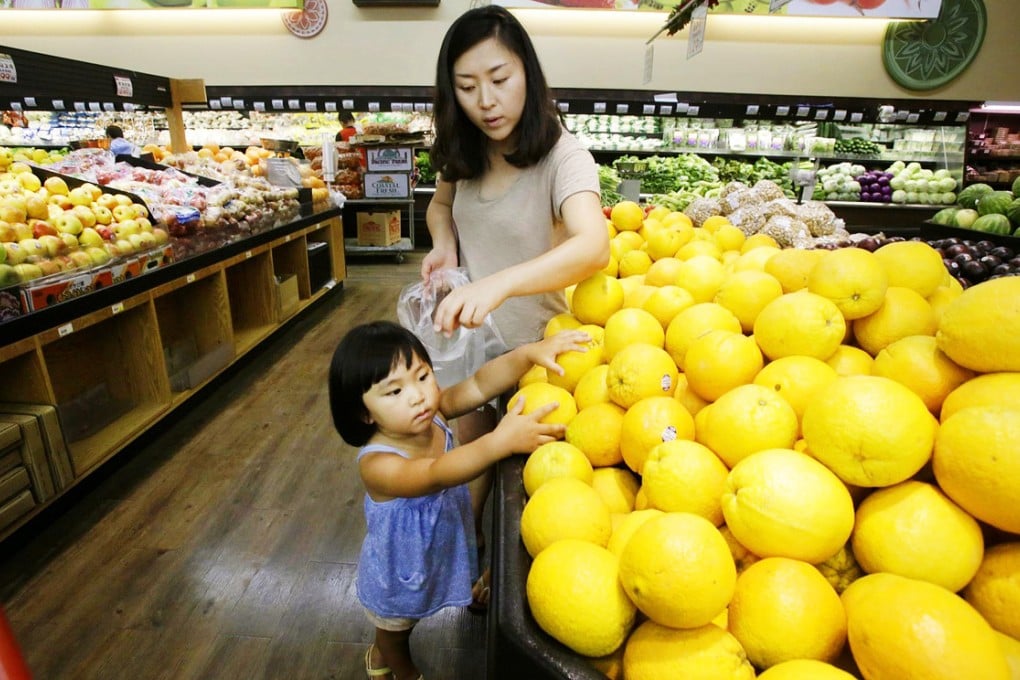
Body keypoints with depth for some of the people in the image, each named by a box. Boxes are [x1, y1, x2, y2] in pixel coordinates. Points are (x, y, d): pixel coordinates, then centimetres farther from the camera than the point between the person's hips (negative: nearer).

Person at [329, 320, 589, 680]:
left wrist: (528, 353, -43)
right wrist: (500, 441, -68)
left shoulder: (431, 413, -24)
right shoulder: (376, 464, -41)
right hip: (398, 575, -5)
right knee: (395, 633, 30)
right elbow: (436, 475, -55)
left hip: (441, 553, 5)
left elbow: (480, 384, -27)